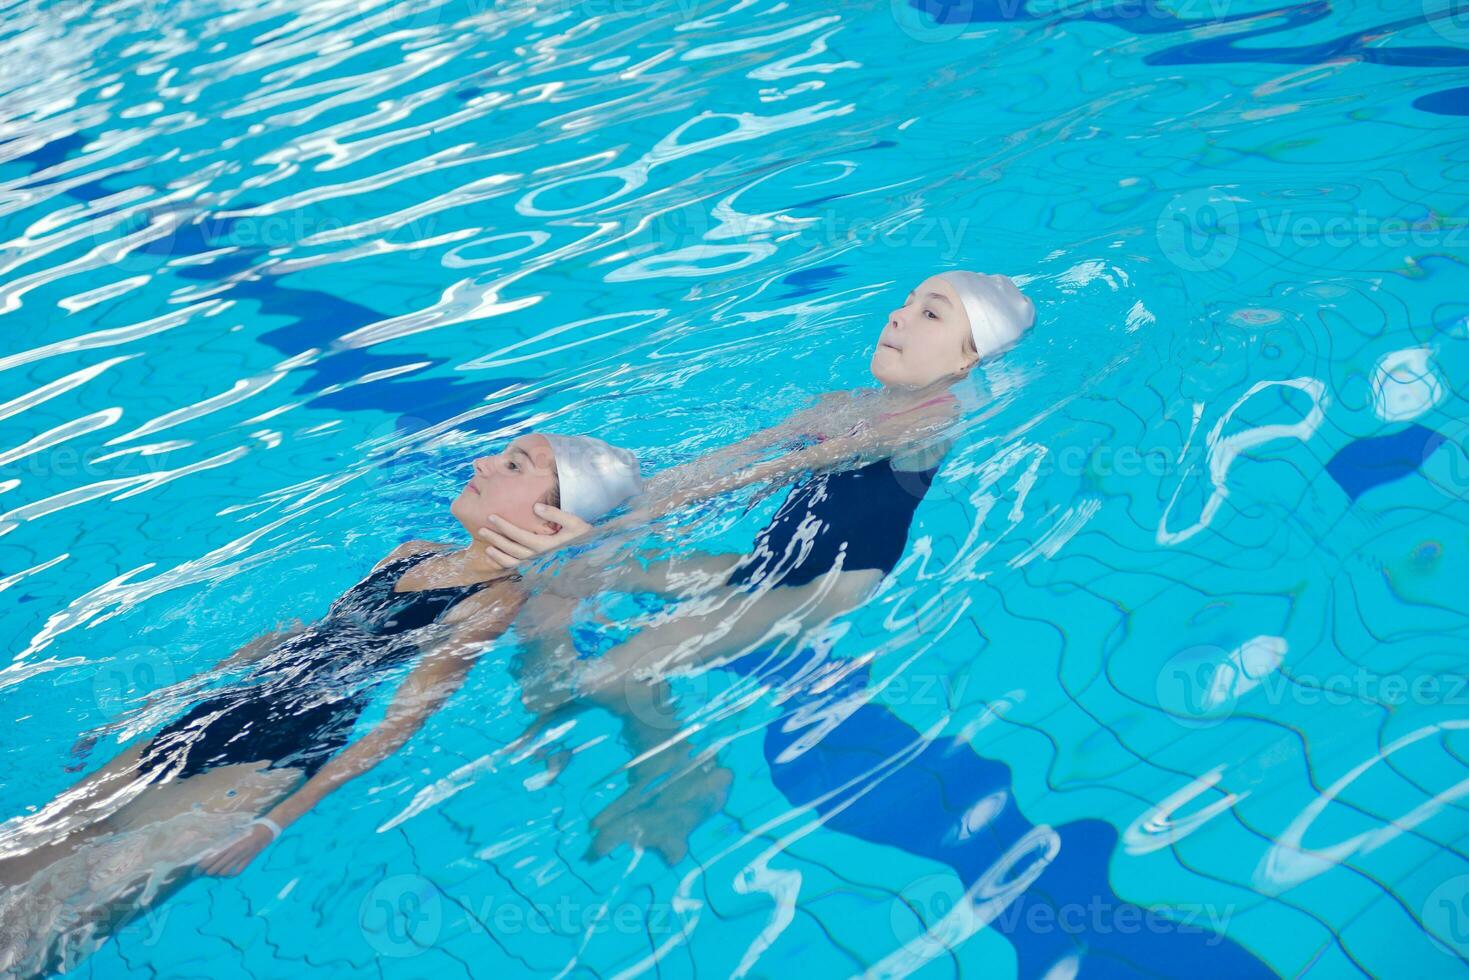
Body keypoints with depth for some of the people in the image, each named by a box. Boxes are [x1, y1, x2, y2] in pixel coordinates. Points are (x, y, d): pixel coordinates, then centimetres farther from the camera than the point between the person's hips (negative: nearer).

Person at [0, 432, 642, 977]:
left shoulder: (501, 599, -7)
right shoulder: (410, 555, 16)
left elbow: (399, 724, -16)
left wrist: (274, 824, -24)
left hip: (268, 761, -8)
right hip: (203, 726, 8)